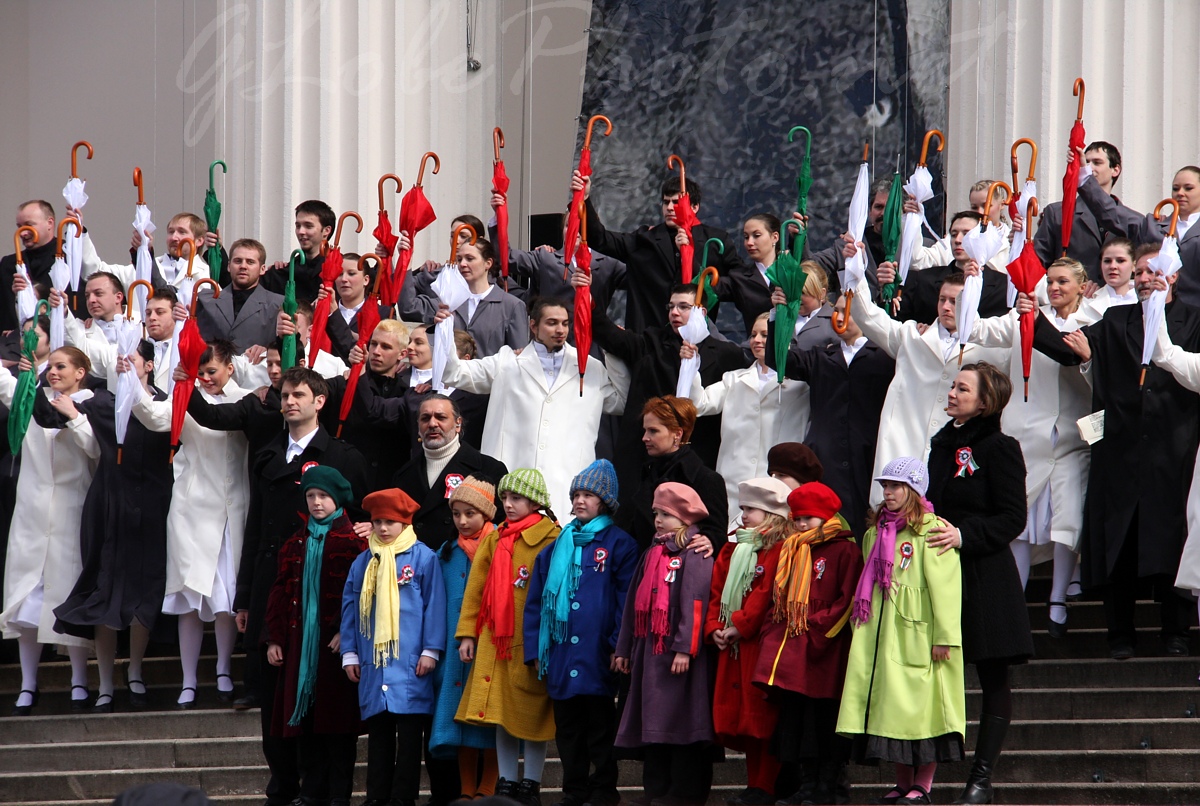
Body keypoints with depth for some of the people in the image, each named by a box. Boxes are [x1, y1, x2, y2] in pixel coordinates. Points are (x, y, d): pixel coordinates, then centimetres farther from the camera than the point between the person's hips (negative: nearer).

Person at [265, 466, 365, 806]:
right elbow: (281, 592, 14)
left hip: (335, 641, -5)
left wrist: (346, 632, -15)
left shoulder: (354, 541, -2)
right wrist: (274, 638, 8)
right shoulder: (296, 544, 14)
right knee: (306, 716, 5)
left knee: (337, 716, -4)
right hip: (300, 641, 5)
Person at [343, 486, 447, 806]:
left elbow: (434, 605, -4)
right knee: (377, 730, 7)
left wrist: (430, 650, -8)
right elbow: (350, 608, 14)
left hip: (409, 661, -4)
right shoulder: (363, 562, 12)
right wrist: (349, 653, 10)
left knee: (409, 729, -3)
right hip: (372, 660, 4)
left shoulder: (423, 557, -1)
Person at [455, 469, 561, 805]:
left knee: (532, 714, 1)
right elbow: (476, 588, 12)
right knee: (500, 714, 7)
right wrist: (467, 633, 6)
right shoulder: (495, 540, 11)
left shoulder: (550, 539, -6)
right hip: (495, 639, 5)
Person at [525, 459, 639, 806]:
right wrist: (535, 647, 5)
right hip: (560, 656, 5)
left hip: (597, 657, -5)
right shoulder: (557, 547, 13)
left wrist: (620, 646, -15)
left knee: (600, 729, 1)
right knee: (567, 729, 10)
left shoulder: (618, 544, -1)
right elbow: (536, 601, 13)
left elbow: (627, 599, -8)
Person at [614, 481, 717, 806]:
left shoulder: (695, 556, -7)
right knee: (653, 720, 9)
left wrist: (685, 648, -23)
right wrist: (624, 647, 19)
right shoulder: (652, 554, 18)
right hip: (649, 649, 8)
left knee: (682, 722, -7)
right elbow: (634, 603, 20)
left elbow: (694, 604, -16)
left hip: (677, 652, -8)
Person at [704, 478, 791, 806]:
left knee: (761, 715, -8)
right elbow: (717, 591, 15)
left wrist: (740, 626, -17)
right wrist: (714, 627, 2)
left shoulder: (779, 551, -10)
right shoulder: (733, 549, 17)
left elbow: (766, 594, -18)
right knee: (733, 716, 8)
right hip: (732, 647, 9)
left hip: (760, 643, -9)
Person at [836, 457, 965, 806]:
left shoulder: (932, 531, -7)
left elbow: (944, 587, -12)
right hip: (881, 633, 7)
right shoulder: (876, 532, 17)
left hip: (917, 633, -7)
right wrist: (861, 620, 16)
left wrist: (944, 636, -16)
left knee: (921, 706, -5)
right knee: (891, 708, 6)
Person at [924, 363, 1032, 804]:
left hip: (984, 577, -7)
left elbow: (1013, 518, -12)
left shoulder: (999, 448, -7)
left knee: (993, 678, 1)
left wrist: (964, 535, -21)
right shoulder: (943, 445, 15)